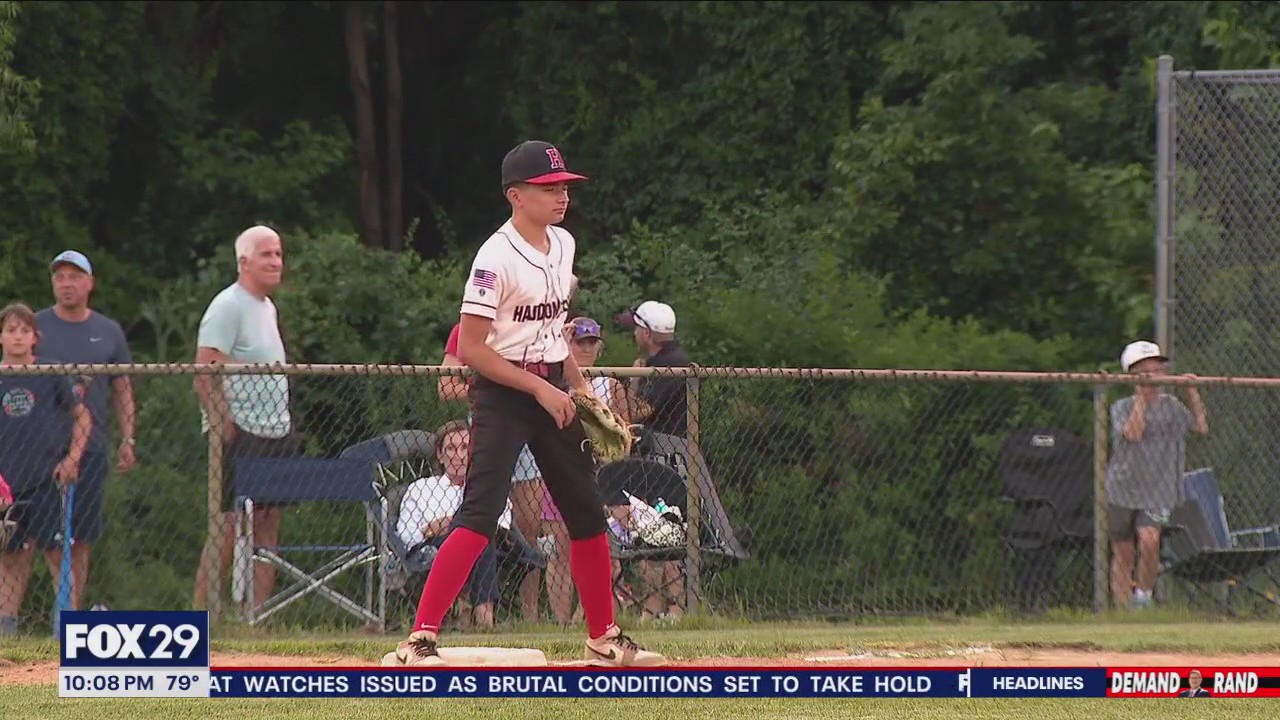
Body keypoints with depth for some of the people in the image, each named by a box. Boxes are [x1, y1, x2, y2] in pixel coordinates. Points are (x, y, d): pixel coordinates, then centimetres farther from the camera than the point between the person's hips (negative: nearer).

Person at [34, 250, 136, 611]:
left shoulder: (109, 332, 12)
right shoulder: (36, 327, 5)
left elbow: (122, 390, 16)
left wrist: (127, 439, 8)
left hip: (92, 448, 3)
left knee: (81, 539, 3)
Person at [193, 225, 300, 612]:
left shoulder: (268, 308, 18)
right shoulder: (227, 307, -10)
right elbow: (205, 376, -17)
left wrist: (286, 427, 17)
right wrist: (226, 428, -21)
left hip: (275, 433, 9)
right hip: (240, 437, -9)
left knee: (267, 527, 6)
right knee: (228, 530, -10)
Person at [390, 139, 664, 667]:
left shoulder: (563, 245, 8)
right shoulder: (497, 258, -17)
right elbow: (471, 348, -19)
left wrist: (579, 385, 13)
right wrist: (540, 388, -19)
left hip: (552, 390, 8)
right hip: (503, 393, -8)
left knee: (587, 514, 12)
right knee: (480, 514, -19)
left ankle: (604, 641, 25)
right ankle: (420, 639, -22)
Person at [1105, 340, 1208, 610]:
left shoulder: (1171, 406, 8)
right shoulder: (1122, 408, -2)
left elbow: (1201, 427, 6)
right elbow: (1133, 432, -20)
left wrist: (1193, 394, 1)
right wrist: (1142, 396, -19)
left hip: (1158, 493, 1)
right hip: (1122, 490, -1)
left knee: (1149, 539, -23)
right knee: (1122, 553, 4)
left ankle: (1144, 595, -5)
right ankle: (1123, 608, 12)